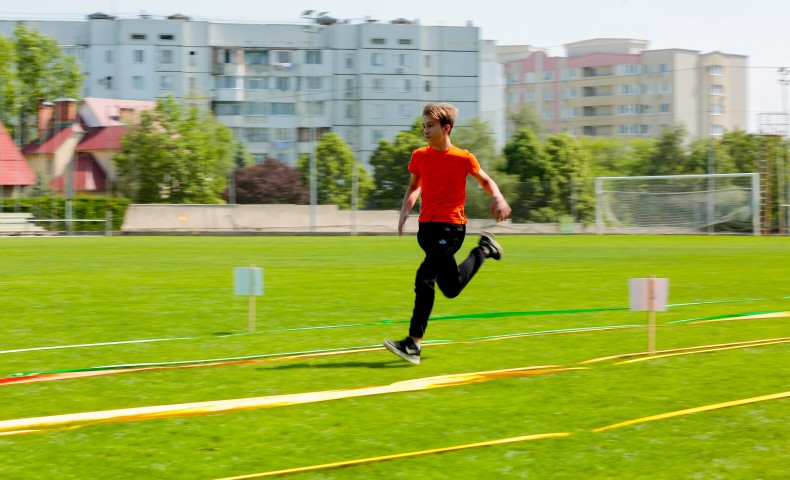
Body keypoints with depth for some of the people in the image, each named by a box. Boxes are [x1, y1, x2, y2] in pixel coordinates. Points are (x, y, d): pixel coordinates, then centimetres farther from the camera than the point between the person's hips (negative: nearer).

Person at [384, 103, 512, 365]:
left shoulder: (463, 158, -6)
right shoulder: (419, 156, 5)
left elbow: (485, 180, 11)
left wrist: (498, 198, -9)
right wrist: (406, 209, 2)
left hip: (451, 226, -6)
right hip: (427, 225, 6)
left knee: (425, 278, -21)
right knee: (451, 288, 14)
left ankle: (414, 343, -15)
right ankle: (484, 249, 41)